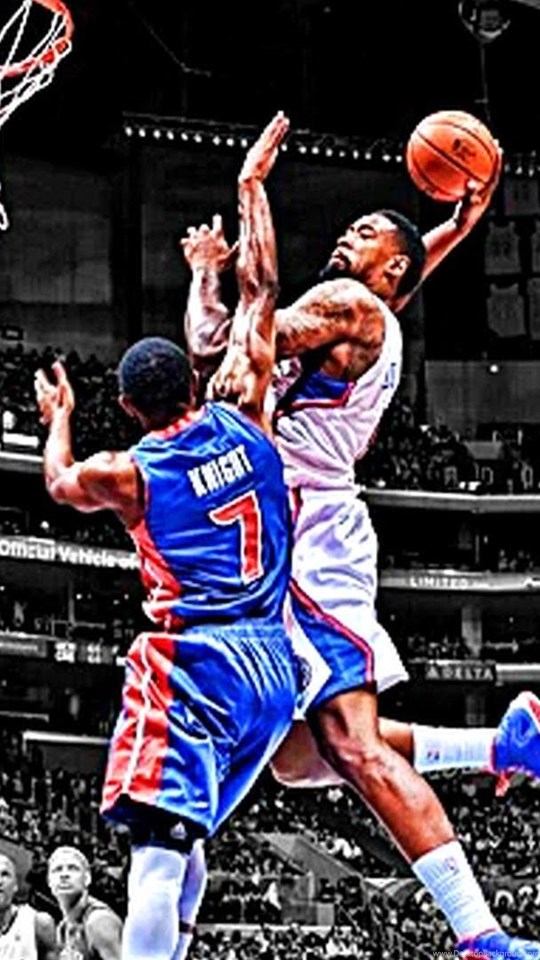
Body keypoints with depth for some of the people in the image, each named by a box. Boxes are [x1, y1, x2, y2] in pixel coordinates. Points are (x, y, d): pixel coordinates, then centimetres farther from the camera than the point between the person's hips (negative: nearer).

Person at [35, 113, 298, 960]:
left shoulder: (127, 475, -3)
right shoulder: (244, 423, 4)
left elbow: (60, 484, 23)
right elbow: (260, 287, 12)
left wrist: (57, 417, 41)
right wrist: (251, 185, 20)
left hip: (190, 660, -5)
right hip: (273, 665, 5)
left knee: (159, 846, -15)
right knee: (187, 838, 16)